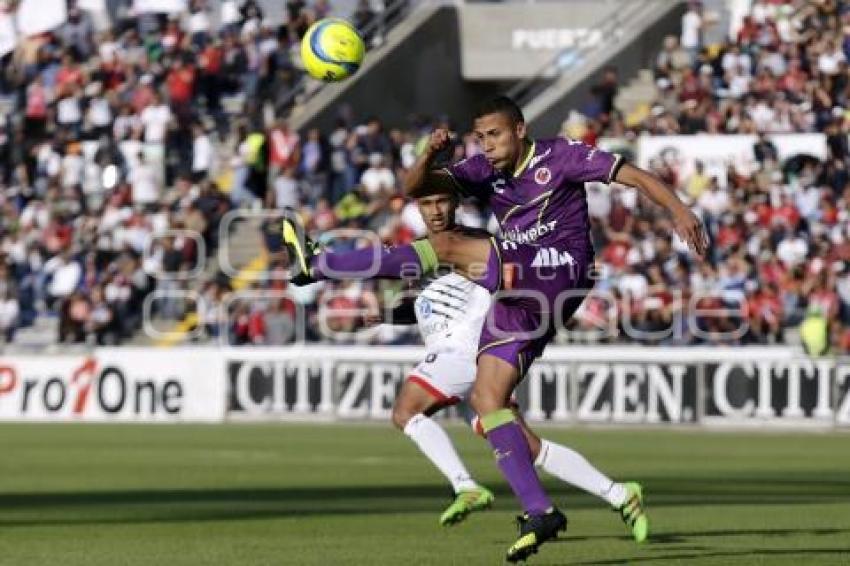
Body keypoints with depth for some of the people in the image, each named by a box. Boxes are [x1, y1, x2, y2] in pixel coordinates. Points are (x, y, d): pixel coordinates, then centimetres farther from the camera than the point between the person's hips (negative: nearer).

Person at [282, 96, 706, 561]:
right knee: (486, 399, -4)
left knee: (447, 247, -17)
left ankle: (316, 265, -15)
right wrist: (429, 155, -16)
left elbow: (633, 175, -1)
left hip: (560, 274, -8)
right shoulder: (484, 170, 13)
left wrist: (679, 210, -14)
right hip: (518, 296, 8)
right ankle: (539, 512, -7)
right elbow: (415, 188, 5)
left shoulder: (558, 156, -1)